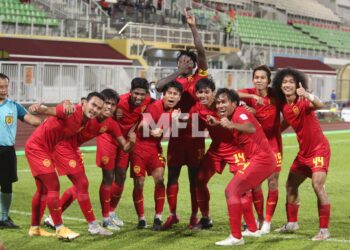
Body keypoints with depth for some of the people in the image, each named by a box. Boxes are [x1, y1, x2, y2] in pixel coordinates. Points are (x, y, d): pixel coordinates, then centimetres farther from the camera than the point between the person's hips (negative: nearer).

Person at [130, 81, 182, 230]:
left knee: (159, 179, -13)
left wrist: (174, 119, -11)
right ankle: (141, 218, 14)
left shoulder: (174, 111, 1)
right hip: (140, 147, -4)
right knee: (138, 184, -1)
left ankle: (158, 218, -5)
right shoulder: (155, 107, -19)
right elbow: (142, 126, -24)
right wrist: (151, 131, -39)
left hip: (155, 148, 5)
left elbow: (167, 133, 3)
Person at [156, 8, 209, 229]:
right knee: (172, 175, 4)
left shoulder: (200, 78, 2)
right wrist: (179, 72, -12)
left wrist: (193, 27, -15)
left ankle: (195, 215, 14)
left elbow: (201, 52, -9)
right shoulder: (174, 82, 8)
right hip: (177, 134, 2)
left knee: (195, 177, 5)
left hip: (195, 134, -2)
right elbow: (159, 86, -15)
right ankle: (173, 215, 15)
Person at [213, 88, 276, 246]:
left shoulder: (239, 113, -13)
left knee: (231, 190, -14)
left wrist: (232, 125, -53)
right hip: (264, 159, 10)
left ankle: (236, 237, -16)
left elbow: (251, 128, -35)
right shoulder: (232, 116, 17)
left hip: (260, 159, -10)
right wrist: (219, 124, 17)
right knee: (239, 191, 21)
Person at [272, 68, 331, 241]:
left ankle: (324, 230, -15)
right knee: (290, 186, 15)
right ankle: (292, 223, 32)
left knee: (318, 185, -21)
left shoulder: (303, 102, -21)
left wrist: (307, 95, -62)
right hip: (303, 152, 8)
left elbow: (319, 105, -44)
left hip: (319, 150, -8)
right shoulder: (284, 106, 0)